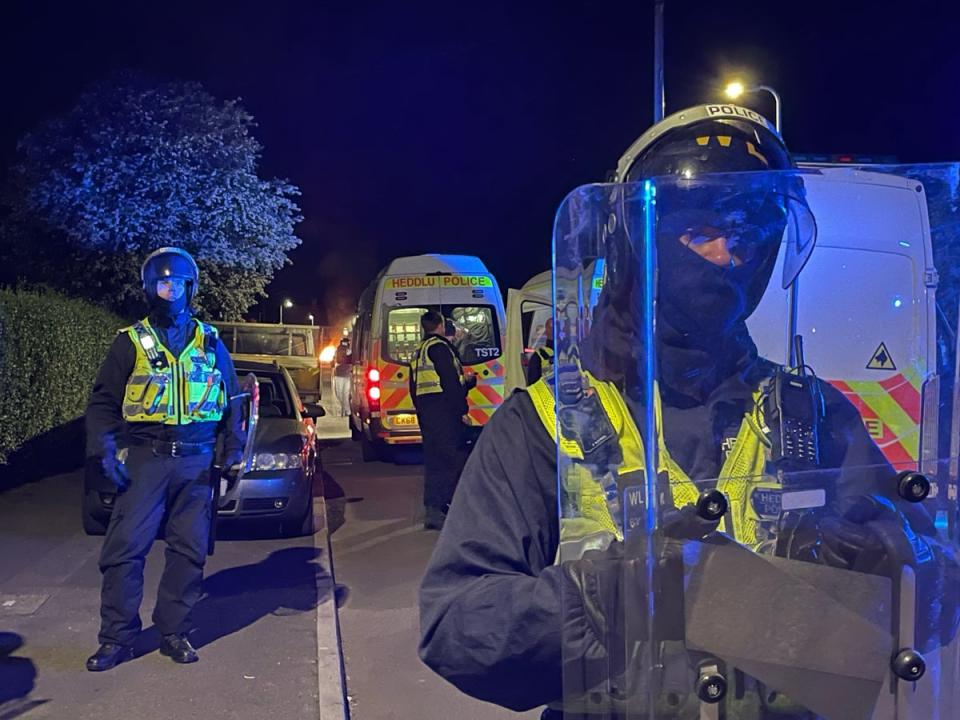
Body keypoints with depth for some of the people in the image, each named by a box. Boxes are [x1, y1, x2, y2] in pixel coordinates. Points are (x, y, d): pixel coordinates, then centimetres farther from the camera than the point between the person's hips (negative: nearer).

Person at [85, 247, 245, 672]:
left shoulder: (210, 341, 11)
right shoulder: (131, 341, 4)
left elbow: (232, 400, 16)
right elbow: (103, 401, 5)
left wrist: (233, 449, 6)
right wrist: (105, 449, -9)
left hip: (196, 463, 2)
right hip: (145, 459, -2)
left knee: (189, 550, 5)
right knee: (125, 546, -5)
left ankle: (174, 632, 18)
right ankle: (117, 637, 8)